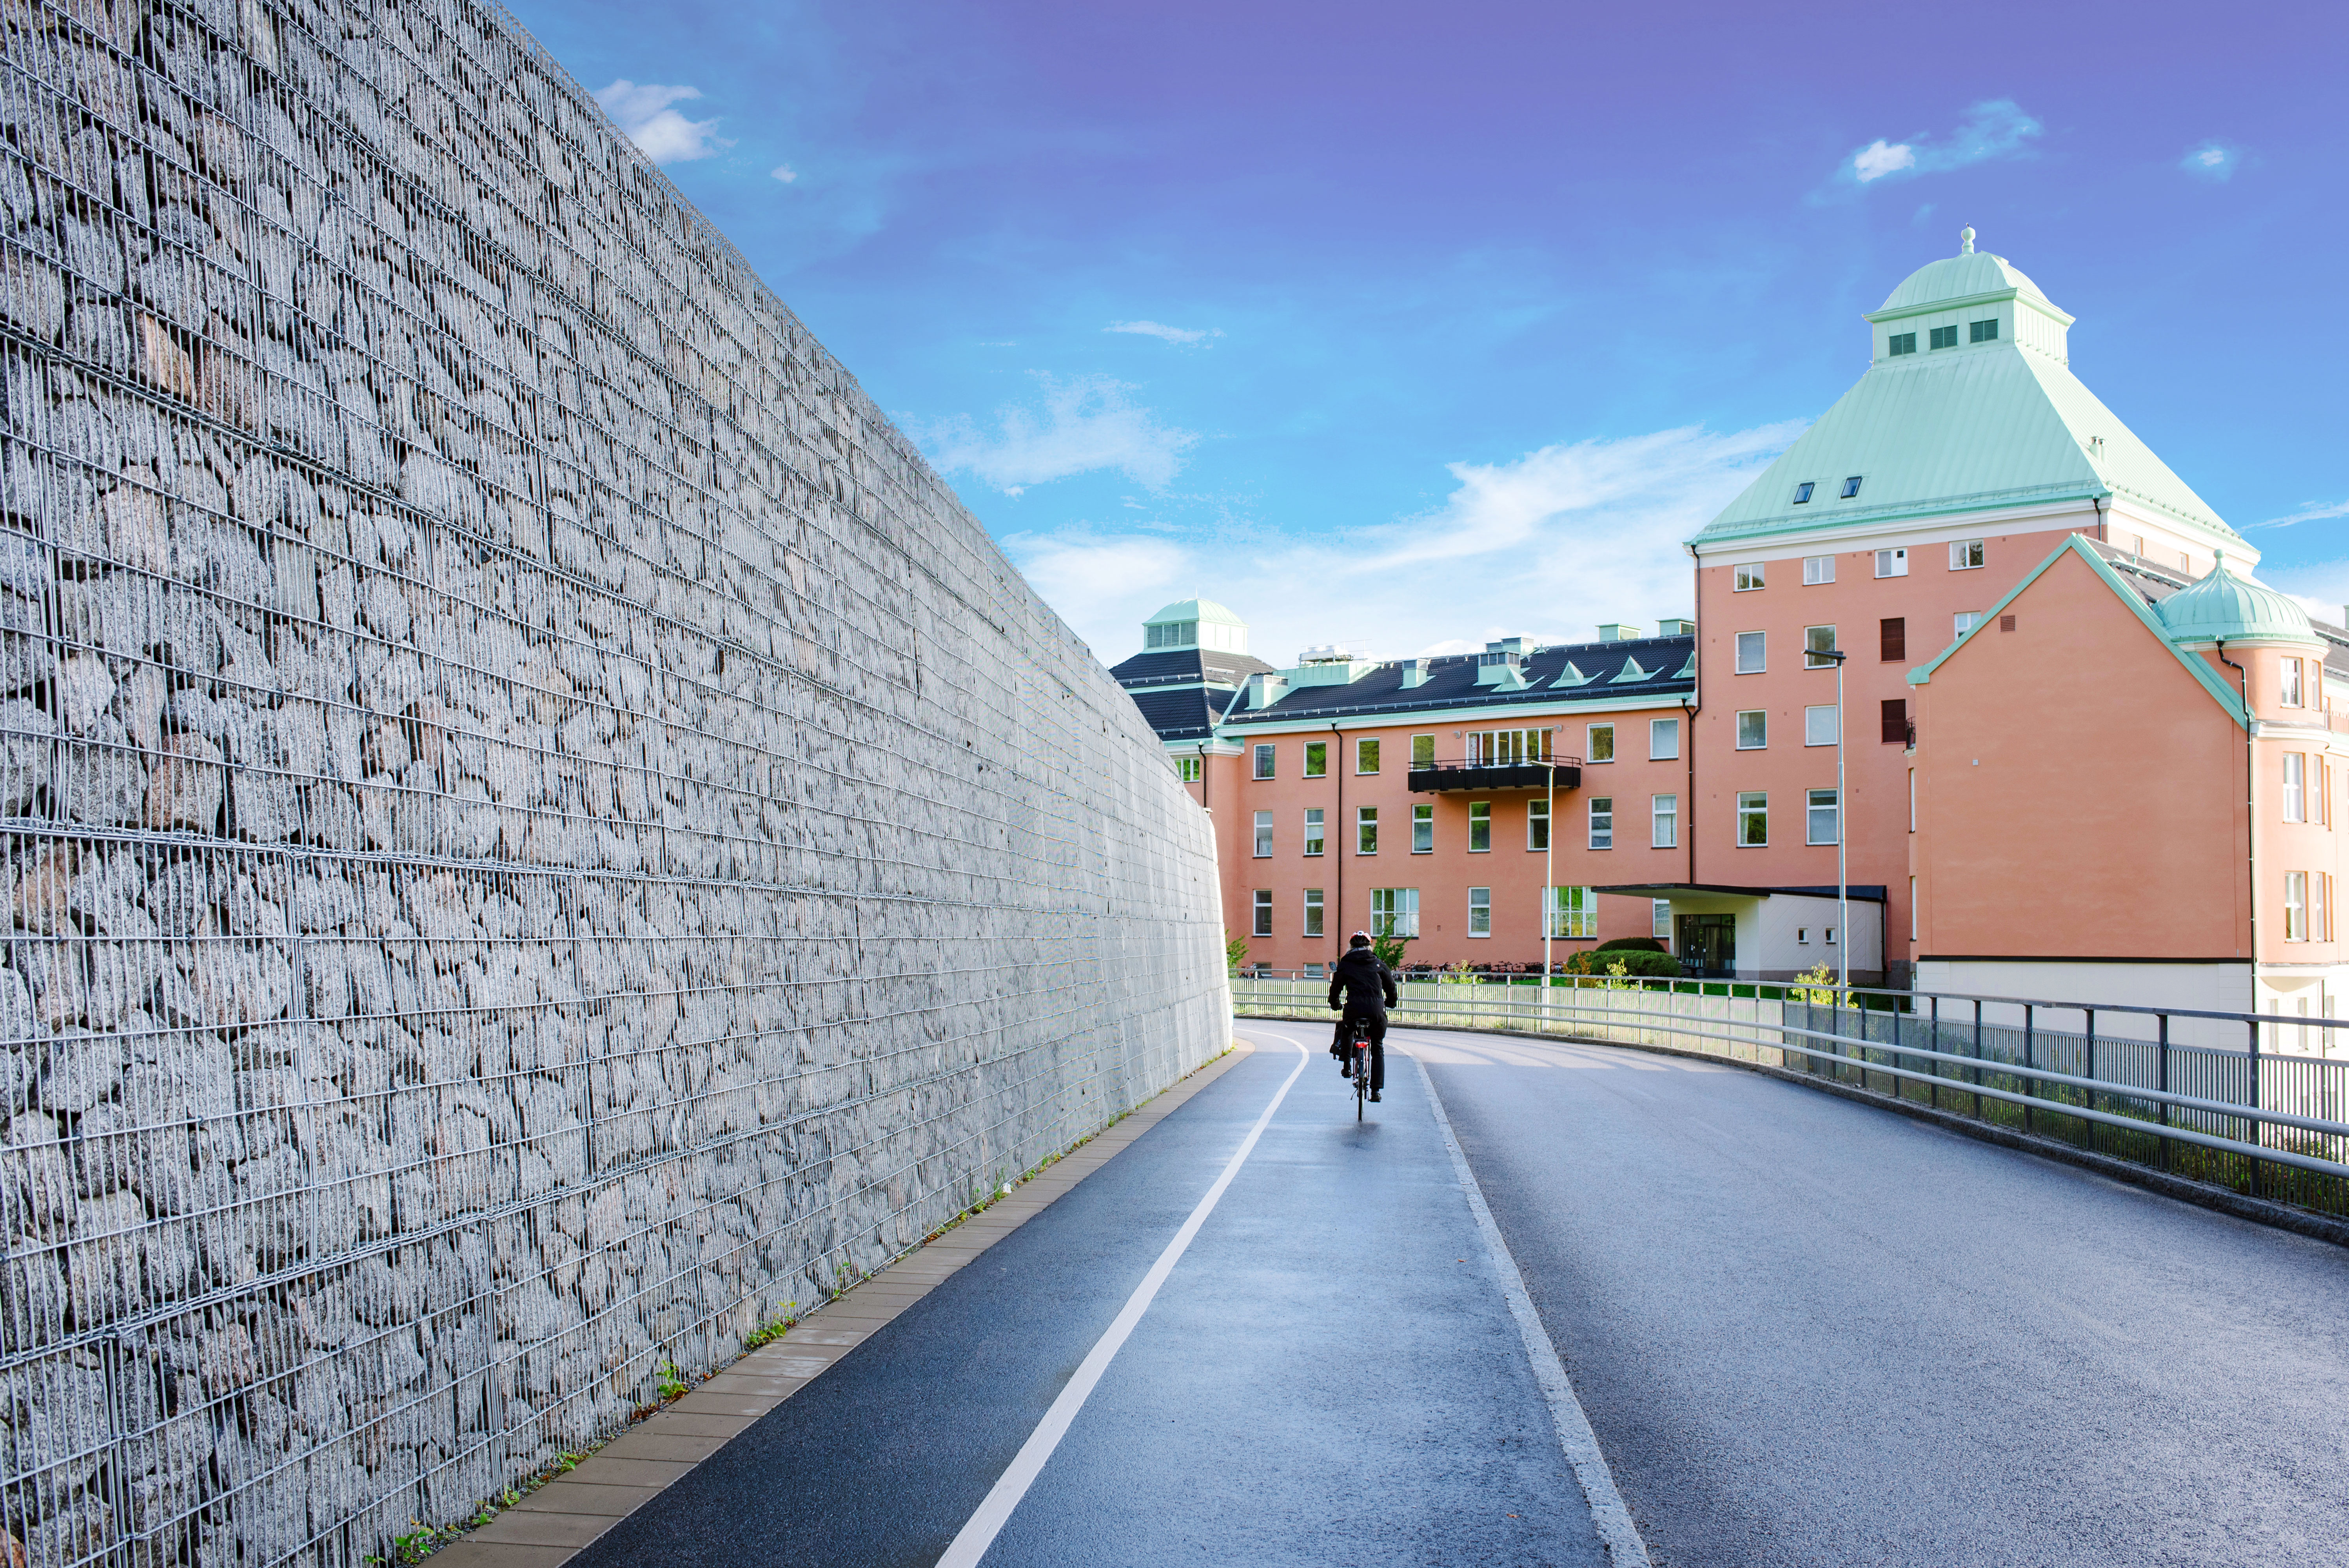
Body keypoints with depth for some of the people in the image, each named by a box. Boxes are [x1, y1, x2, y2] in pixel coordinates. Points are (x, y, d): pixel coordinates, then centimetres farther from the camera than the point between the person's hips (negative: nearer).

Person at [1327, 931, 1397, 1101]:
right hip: (1377, 1011, 1)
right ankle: (1376, 1090, 8)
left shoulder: (1345, 964, 10)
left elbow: (1335, 988, 14)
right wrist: (1390, 1004, 38)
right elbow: (1391, 987, 19)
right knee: (1378, 1049, 16)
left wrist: (1335, 1004, 34)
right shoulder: (1378, 964, 14)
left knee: (1345, 1029, 34)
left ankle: (1346, 1066, 25)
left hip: (1354, 1009, -1)